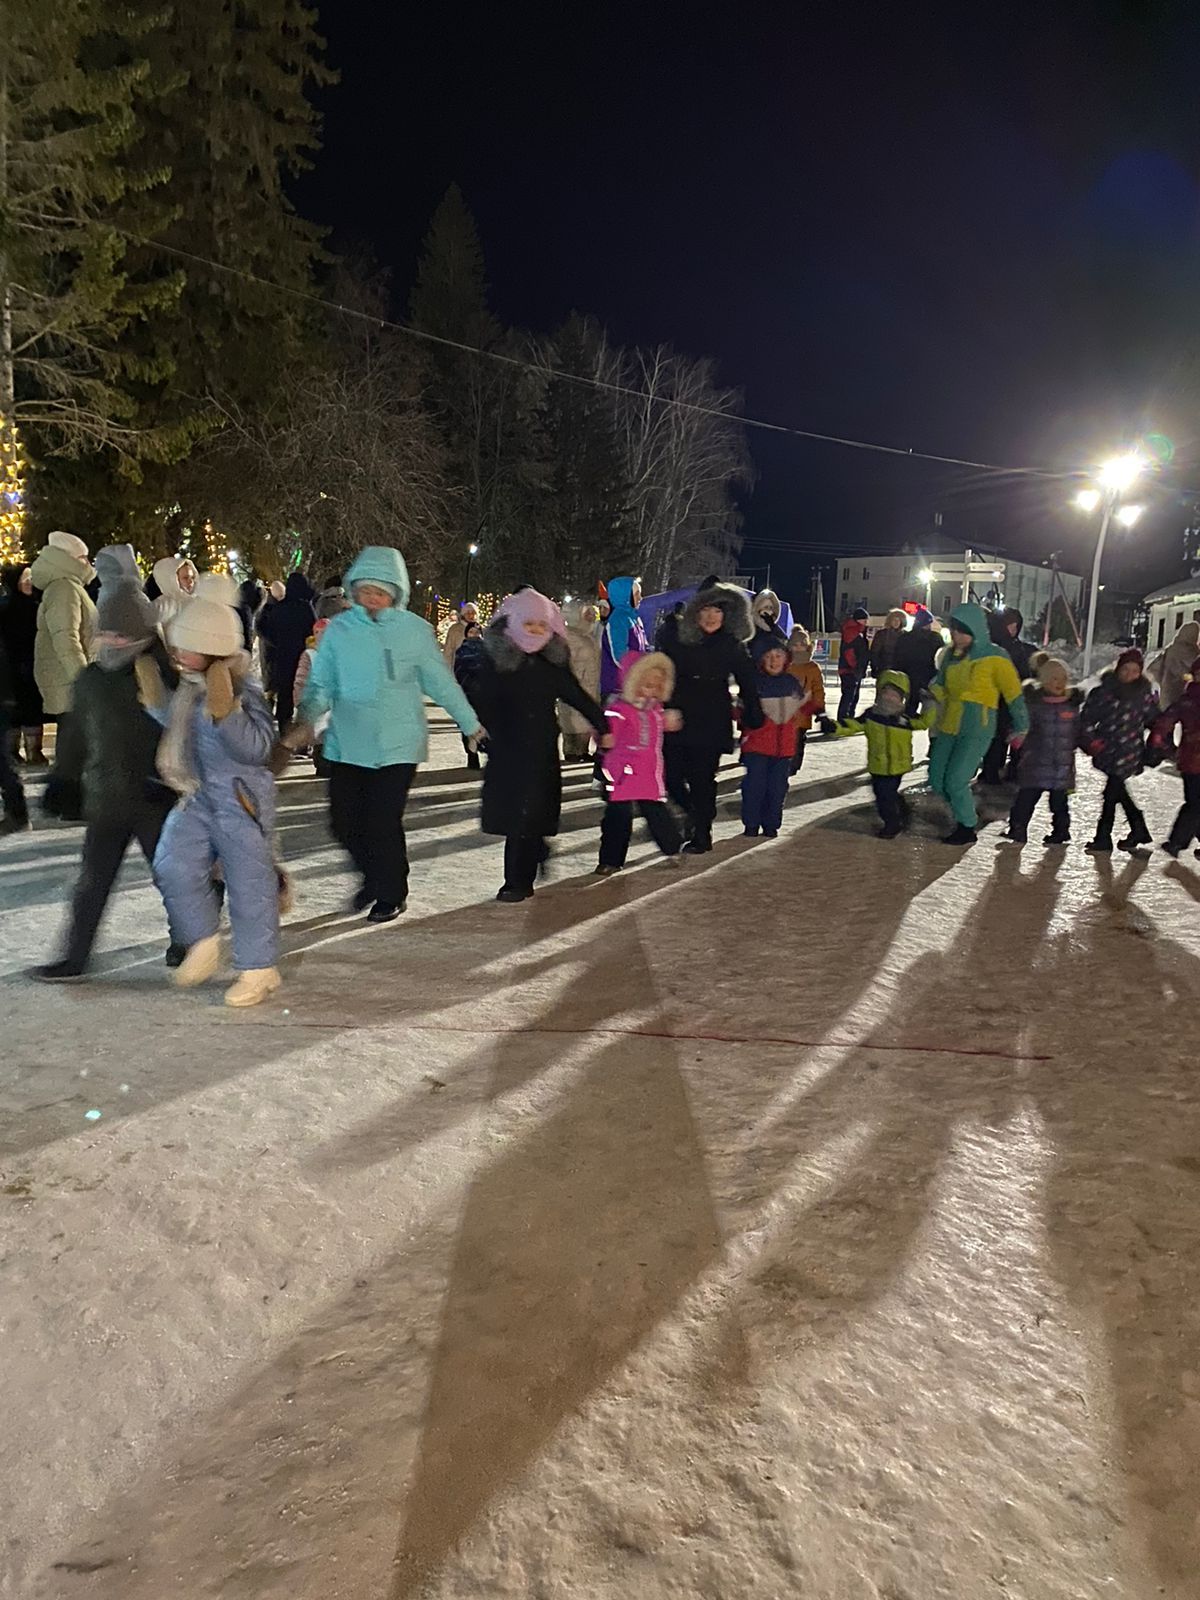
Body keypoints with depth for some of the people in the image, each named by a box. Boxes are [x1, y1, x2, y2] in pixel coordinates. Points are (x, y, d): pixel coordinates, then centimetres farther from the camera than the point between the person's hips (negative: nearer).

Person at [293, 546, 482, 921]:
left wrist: (471, 724, 10)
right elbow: (321, 683, 2)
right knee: (344, 823, 4)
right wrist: (305, 720, -16)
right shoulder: (338, 629, 2)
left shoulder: (415, 630, -3)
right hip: (346, 745, 3)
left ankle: (392, 894, 21)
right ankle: (374, 875, 35)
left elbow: (441, 683, 6)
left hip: (397, 746, -3)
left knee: (383, 823, -4)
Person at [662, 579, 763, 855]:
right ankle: (693, 812, 31)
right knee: (672, 775, 1)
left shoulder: (732, 646, 0)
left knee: (703, 779, 1)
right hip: (678, 720, 3)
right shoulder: (680, 640, 4)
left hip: (712, 725, -2)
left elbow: (747, 685, 2)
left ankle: (702, 836, 15)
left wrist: (753, 717, -3)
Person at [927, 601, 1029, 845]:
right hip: (949, 726, 7)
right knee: (936, 780, 5)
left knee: (955, 781, -12)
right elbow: (939, 690, 18)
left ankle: (968, 828, 9)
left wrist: (1021, 726, 2)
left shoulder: (994, 656, -9)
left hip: (977, 728, -7)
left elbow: (1014, 693, -3)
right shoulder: (950, 654, 9)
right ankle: (966, 815, 28)